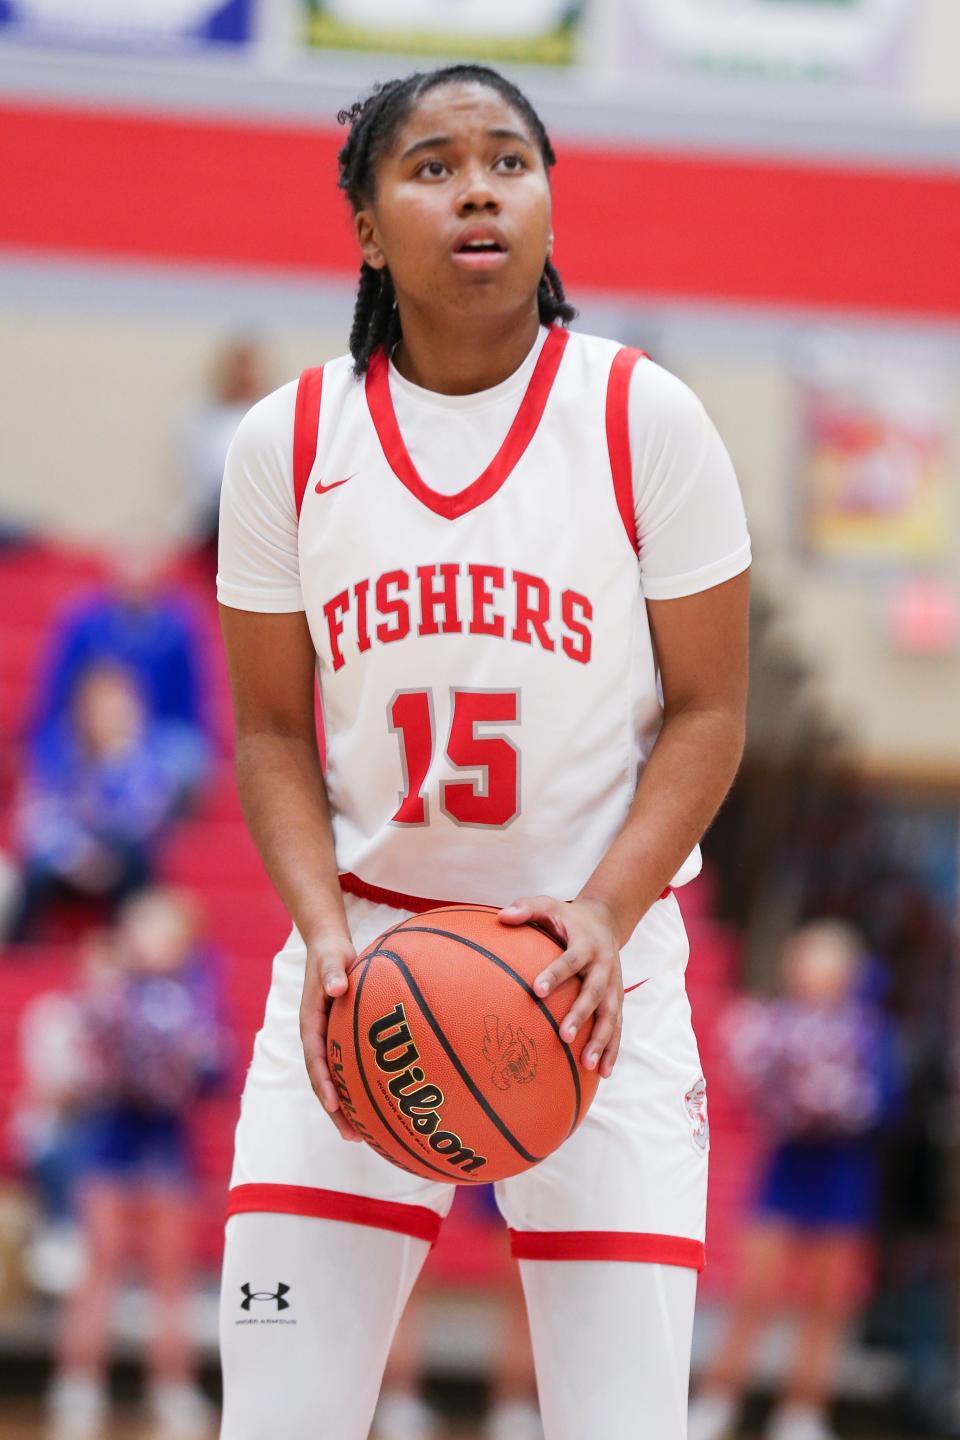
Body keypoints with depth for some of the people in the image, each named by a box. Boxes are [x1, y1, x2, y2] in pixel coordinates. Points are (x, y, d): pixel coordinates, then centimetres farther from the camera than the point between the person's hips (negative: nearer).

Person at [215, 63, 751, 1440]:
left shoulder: (643, 418, -4)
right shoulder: (285, 443, 0)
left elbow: (707, 712, -1)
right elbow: (273, 733, 7)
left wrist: (607, 913, -17)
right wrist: (323, 927, -11)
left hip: (597, 969, -1)